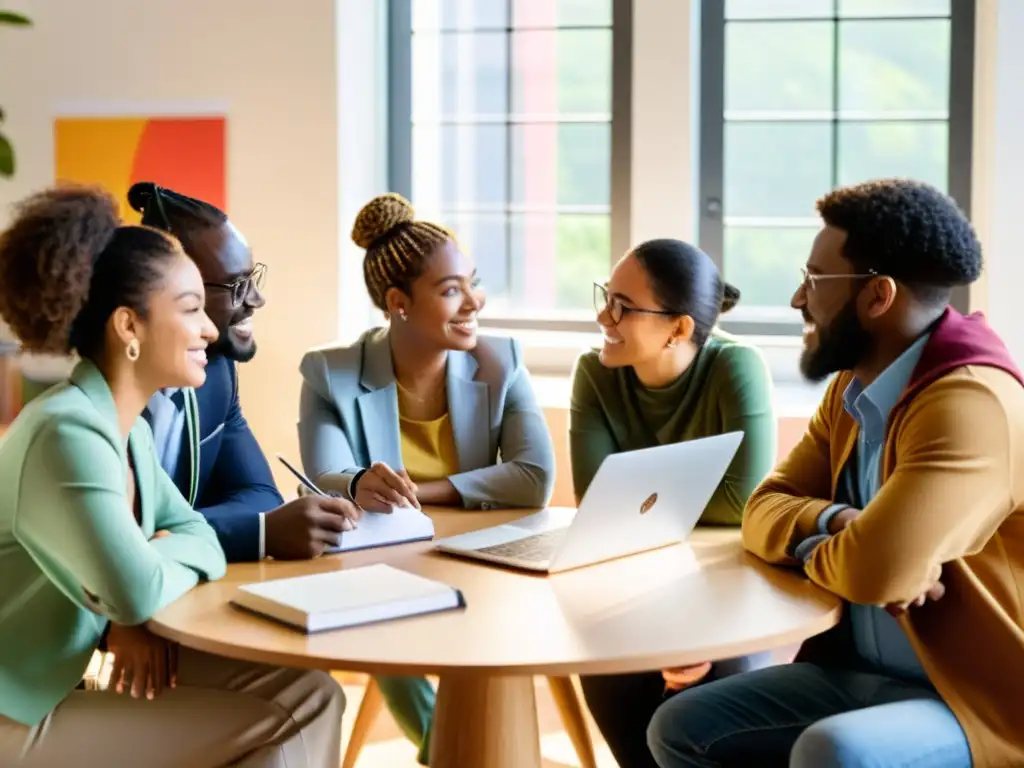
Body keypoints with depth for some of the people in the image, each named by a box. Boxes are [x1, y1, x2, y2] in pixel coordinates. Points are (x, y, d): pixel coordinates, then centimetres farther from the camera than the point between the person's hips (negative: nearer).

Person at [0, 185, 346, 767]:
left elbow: (199, 538, 10)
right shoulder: (68, 434, -25)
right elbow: (137, 590, -33)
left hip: (68, 674, 9)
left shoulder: (128, 429, 7)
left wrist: (140, 617, -12)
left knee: (307, 693, 1)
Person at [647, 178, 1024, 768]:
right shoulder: (852, 389, 7)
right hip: (856, 672, 9)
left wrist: (810, 549, -9)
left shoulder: (971, 403, -23)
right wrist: (838, 526, -18)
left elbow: (876, 568, -33)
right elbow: (765, 510, 5)